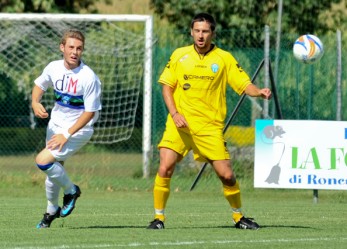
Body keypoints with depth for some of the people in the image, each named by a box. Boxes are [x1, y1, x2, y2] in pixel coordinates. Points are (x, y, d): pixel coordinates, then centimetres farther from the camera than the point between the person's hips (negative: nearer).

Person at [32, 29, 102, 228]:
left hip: (78, 129, -5)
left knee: (43, 161, -20)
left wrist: (67, 135, -21)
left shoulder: (88, 77, -23)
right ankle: (52, 211, 36)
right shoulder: (54, 68, -6)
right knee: (54, 170, 11)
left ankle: (71, 191, 5)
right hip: (56, 124, 5)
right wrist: (35, 103, -8)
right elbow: (39, 85, 14)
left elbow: (90, 112, -19)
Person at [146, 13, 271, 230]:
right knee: (165, 168, -16)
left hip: (210, 128, 0)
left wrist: (259, 92, -22)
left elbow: (245, 85, 0)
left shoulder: (224, 58, 3)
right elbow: (167, 86, 8)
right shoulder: (179, 55, 6)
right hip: (180, 124, 0)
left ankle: (239, 217, 19)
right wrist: (174, 113, -7)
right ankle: (159, 218, -3)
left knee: (227, 175, -4)